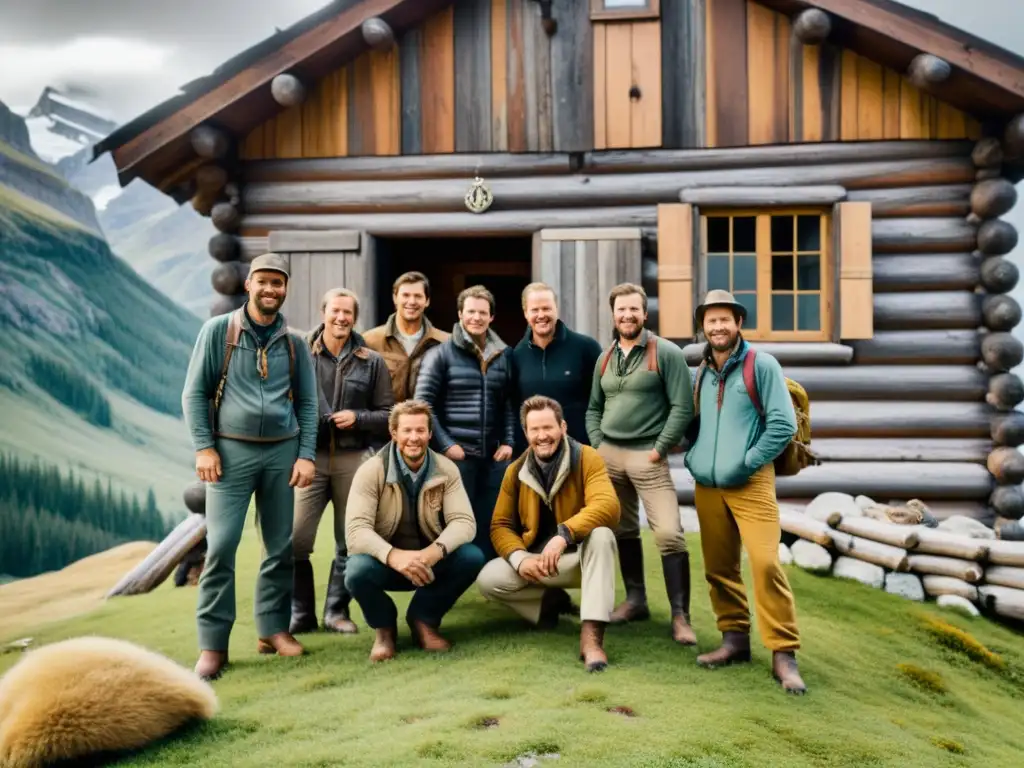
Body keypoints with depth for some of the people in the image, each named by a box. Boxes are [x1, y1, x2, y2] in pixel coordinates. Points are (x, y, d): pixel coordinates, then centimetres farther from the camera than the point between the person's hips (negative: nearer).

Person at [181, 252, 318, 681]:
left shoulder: (294, 343, 9)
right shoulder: (218, 330, 2)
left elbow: (307, 403, 10)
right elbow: (195, 392, 0)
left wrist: (306, 455, 0)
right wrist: (204, 447, -8)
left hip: (282, 452, 3)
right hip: (231, 449, -3)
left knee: (281, 547, 6)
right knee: (221, 545, -8)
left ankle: (272, 628, 19)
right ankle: (213, 644, 0)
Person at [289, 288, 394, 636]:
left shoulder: (372, 362, 5)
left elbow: (388, 414, 5)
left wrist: (357, 418, -11)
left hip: (353, 459, 1)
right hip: (310, 457, -1)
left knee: (349, 541, 8)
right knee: (295, 540, -4)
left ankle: (336, 611, 23)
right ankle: (301, 613, 13)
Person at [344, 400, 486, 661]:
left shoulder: (446, 469, -7)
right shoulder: (371, 471, -15)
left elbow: (464, 521, -16)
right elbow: (356, 530, -25)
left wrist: (434, 551, -37)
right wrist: (394, 555, -44)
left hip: (430, 561, 3)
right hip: (384, 561, -2)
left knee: (472, 558, -25)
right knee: (358, 571, -36)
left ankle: (423, 620, 2)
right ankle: (384, 627, 0)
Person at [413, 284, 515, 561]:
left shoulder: (505, 355, 11)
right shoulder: (441, 353, -2)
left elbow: (510, 404, 14)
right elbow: (423, 403, -4)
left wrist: (509, 442, 3)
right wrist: (445, 445, -10)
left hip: (494, 456, 4)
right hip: (456, 455, -4)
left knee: (489, 527, 10)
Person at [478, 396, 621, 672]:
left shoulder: (587, 458, -13)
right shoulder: (516, 471, -1)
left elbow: (607, 506, -29)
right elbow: (500, 525, 0)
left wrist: (564, 535, -42)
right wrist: (520, 558, -20)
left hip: (580, 557, -3)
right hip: (534, 561, 3)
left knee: (601, 535, -36)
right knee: (488, 579, -21)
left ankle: (591, 634, -39)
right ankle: (551, 600, 4)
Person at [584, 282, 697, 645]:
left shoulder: (666, 353, -5)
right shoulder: (605, 358, 13)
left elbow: (683, 407, -10)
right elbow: (593, 408, 18)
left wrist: (659, 450, -13)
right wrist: (598, 446, 4)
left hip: (647, 455, -5)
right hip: (608, 455, 6)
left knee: (669, 533, -12)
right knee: (623, 531, 13)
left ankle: (680, 615, -5)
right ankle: (635, 600, 26)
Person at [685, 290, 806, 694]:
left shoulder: (762, 365, -4)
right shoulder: (701, 372, 12)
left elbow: (784, 424, -9)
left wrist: (746, 463, -12)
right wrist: (691, 458, 4)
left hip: (750, 484, -5)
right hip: (706, 486, 5)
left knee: (765, 562, -14)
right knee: (718, 567, 9)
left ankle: (784, 653, -5)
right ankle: (735, 639, 21)